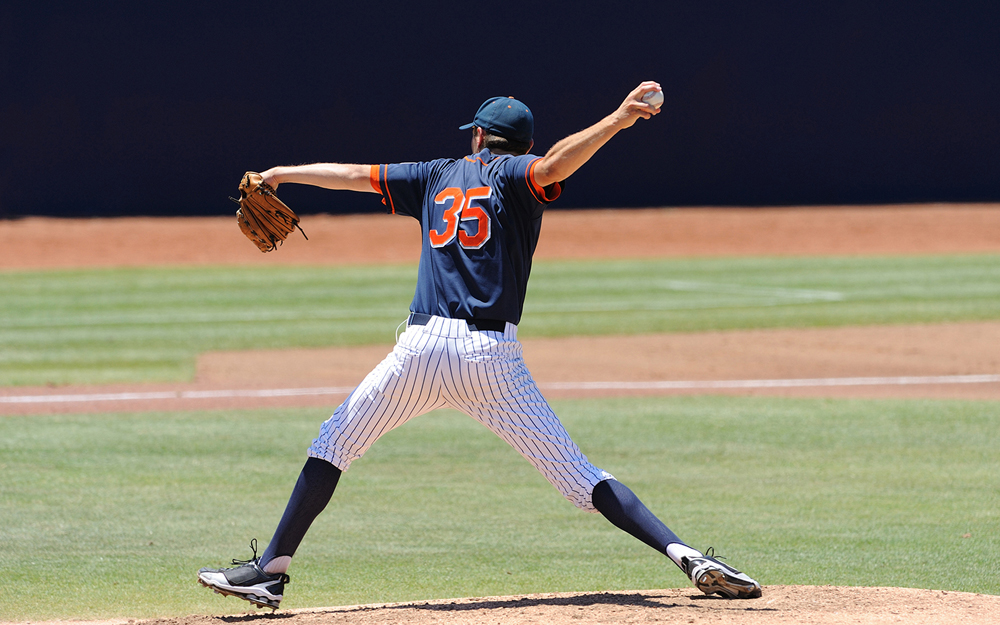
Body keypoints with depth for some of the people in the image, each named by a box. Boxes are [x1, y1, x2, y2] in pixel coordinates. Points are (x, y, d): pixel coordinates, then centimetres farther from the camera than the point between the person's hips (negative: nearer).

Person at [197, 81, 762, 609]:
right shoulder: (515, 178, 8)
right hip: (493, 356, -1)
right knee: (580, 475, -2)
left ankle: (271, 570, 11)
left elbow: (351, 174, 25)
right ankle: (682, 552, -17)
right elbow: (554, 166, -15)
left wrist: (281, 174, 36)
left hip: (423, 347, 1)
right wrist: (616, 121, -22)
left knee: (333, 446, 18)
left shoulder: (439, 176, 19)